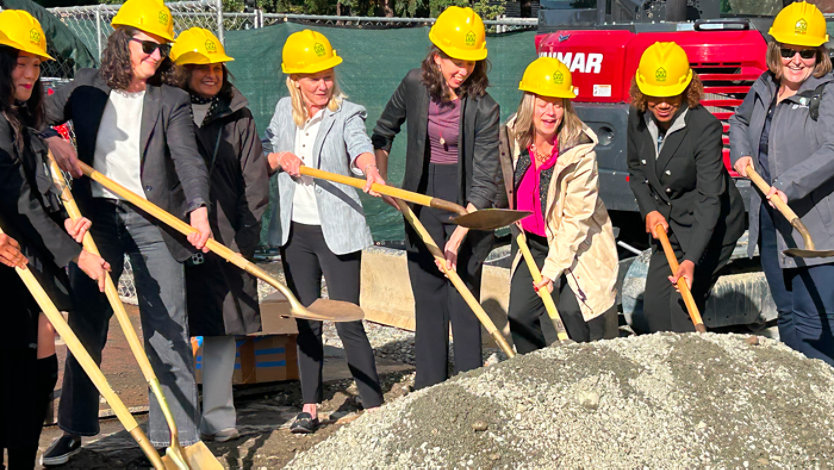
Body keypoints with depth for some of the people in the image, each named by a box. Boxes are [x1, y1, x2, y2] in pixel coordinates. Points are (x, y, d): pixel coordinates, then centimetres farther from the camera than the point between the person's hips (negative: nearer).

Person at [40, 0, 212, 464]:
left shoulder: (172, 100, -2)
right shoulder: (86, 87, 5)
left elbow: (188, 158, -15)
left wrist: (198, 209, -31)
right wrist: (53, 141, -8)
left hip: (154, 221, -2)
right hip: (97, 218, 2)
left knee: (168, 329, -3)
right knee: (85, 326, 10)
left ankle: (176, 435, 5)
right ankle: (75, 429, 25)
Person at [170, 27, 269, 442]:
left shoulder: (238, 118, 11)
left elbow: (255, 177, 9)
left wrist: (248, 231, 1)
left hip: (225, 237, 1)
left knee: (222, 328, 4)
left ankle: (218, 418, 11)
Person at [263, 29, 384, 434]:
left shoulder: (347, 114, -8)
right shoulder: (284, 111, 7)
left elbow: (360, 148, -29)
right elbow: (262, 155, 16)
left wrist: (370, 169, -51)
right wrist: (279, 158, -8)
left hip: (336, 231, -5)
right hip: (295, 231, 5)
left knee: (348, 321, -7)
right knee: (306, 321, 11)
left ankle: (375, 407, 0)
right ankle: (310, 406, 20)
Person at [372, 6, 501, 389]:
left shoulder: (483, 109, -15)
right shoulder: (414, 85, -4)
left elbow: (484, 181, -18)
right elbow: (383, 133, 15)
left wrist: (458, 238, -25)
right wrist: (381, 180, 6)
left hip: (467, 210, -3)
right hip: (422, 205, 3)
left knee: (463, 298, -5)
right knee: (427, 297, 7)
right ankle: (428, 392, 16)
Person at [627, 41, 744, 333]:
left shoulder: (705, 127, -27)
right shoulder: (638, 118, -7)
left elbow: (710, 199, -31)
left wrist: (691, 260, -40)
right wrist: (649, 210, -7)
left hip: (711, 227, -7)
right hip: (668, 225, 7)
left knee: (683, 307, -14)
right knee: (653, 307, 9)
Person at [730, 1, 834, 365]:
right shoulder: (764, 87, 12)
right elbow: (739, 120, 33)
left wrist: (791, 185, -35)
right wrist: (740, 154, 14)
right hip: (770, 222, 7)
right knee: (788, 316, 16)